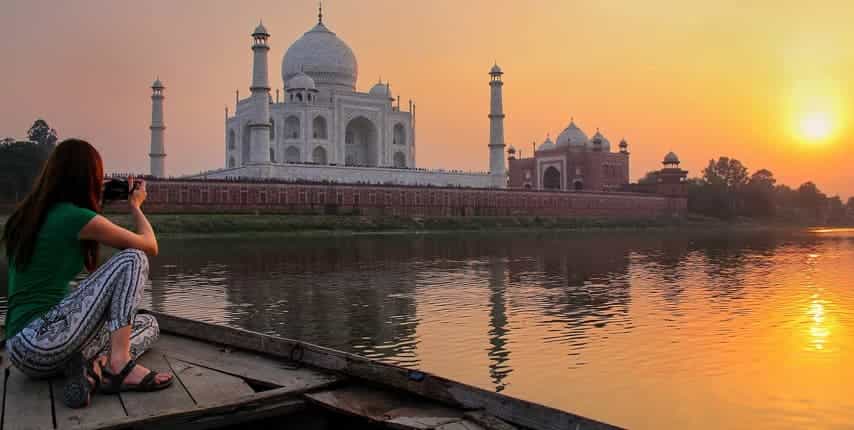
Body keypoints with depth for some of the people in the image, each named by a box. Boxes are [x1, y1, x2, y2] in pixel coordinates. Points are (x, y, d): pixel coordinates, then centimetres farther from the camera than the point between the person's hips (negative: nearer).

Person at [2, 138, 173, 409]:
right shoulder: (76, 217, -11)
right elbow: (150, 246, -2)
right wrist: (135, 206, 16)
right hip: (45, 336, -9)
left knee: (149, 325, 18)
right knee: (132, 258, -7)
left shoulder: (26, 216, 13)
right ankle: (119, 365, -15)